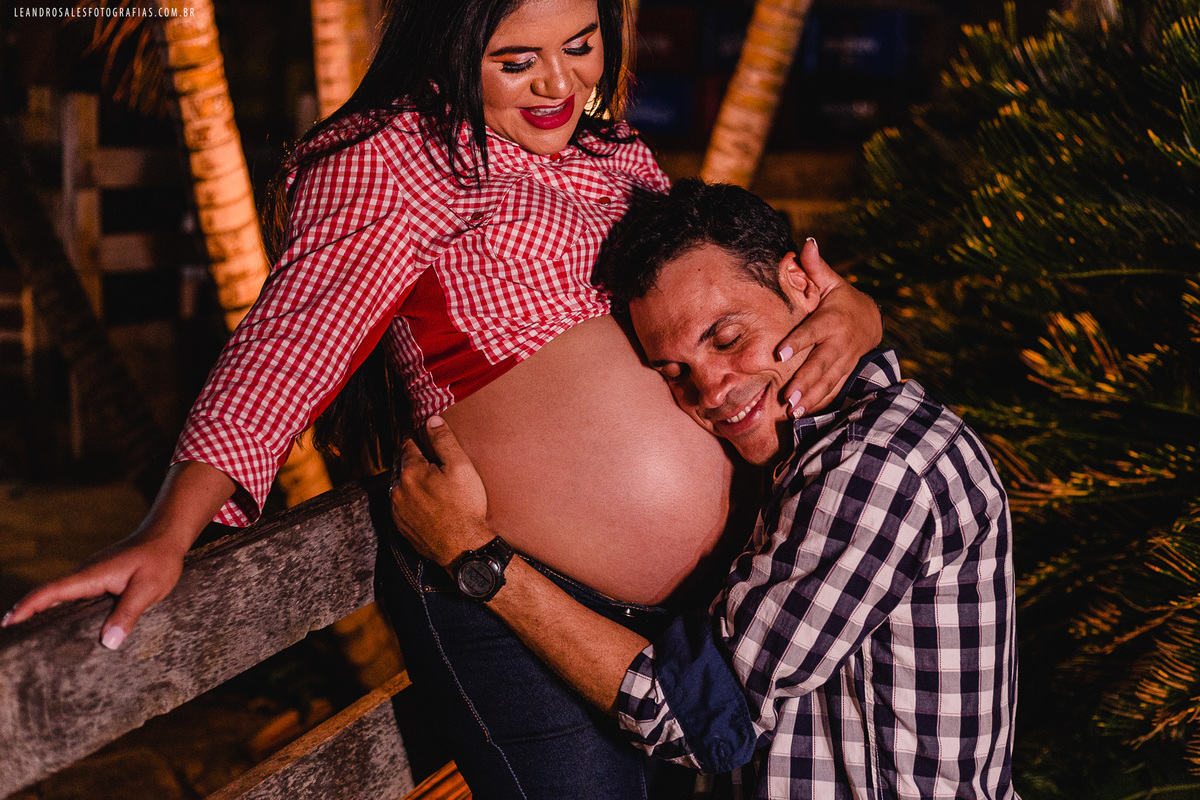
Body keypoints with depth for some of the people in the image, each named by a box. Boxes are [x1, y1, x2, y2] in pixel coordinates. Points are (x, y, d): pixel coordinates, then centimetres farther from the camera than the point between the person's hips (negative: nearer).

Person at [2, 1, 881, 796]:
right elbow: (291, 337, -15)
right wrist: (167, 534, -27)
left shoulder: (614, 153, 17)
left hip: (683, 601, 8)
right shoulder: (400, 151, -5)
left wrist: (850, 311, 1)